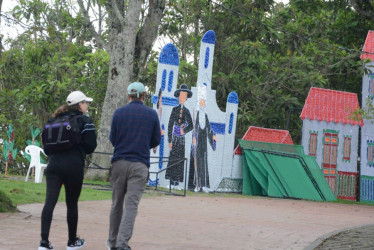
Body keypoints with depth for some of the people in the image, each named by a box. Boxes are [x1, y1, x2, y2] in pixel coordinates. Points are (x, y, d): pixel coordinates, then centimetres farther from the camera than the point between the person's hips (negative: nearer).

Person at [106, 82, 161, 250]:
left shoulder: (119, 113, 3)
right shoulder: (152, 114, 3)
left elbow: (112, 139, 8)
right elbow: (156, 141, 8)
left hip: (119, 163, 2)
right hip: (140, 165, -1)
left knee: (116, 203, 13)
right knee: (131, 205, -5)